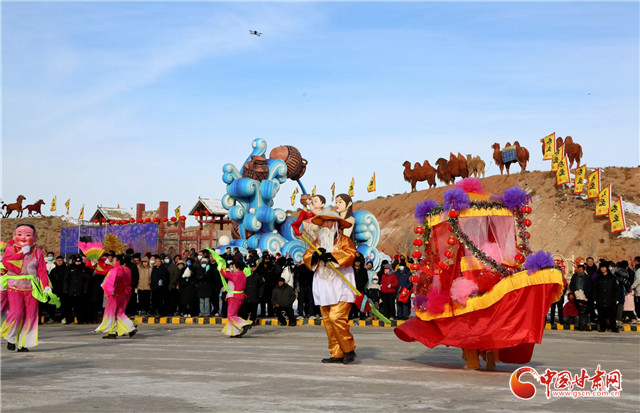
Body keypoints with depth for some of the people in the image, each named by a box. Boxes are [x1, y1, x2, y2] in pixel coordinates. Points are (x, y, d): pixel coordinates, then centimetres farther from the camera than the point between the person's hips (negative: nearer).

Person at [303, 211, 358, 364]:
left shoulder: (344, 240, 5)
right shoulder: (318, 241, 21)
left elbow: (350, 254, -12)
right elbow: (307, 257, 10)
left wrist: (331, 256, -21)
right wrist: (315, 255, -11)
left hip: (340, 286, -6)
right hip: (324, 287, 6)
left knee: (336, 317, -18)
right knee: (328, 320, 2)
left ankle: (349, 350, -4)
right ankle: (337, 354, 7)